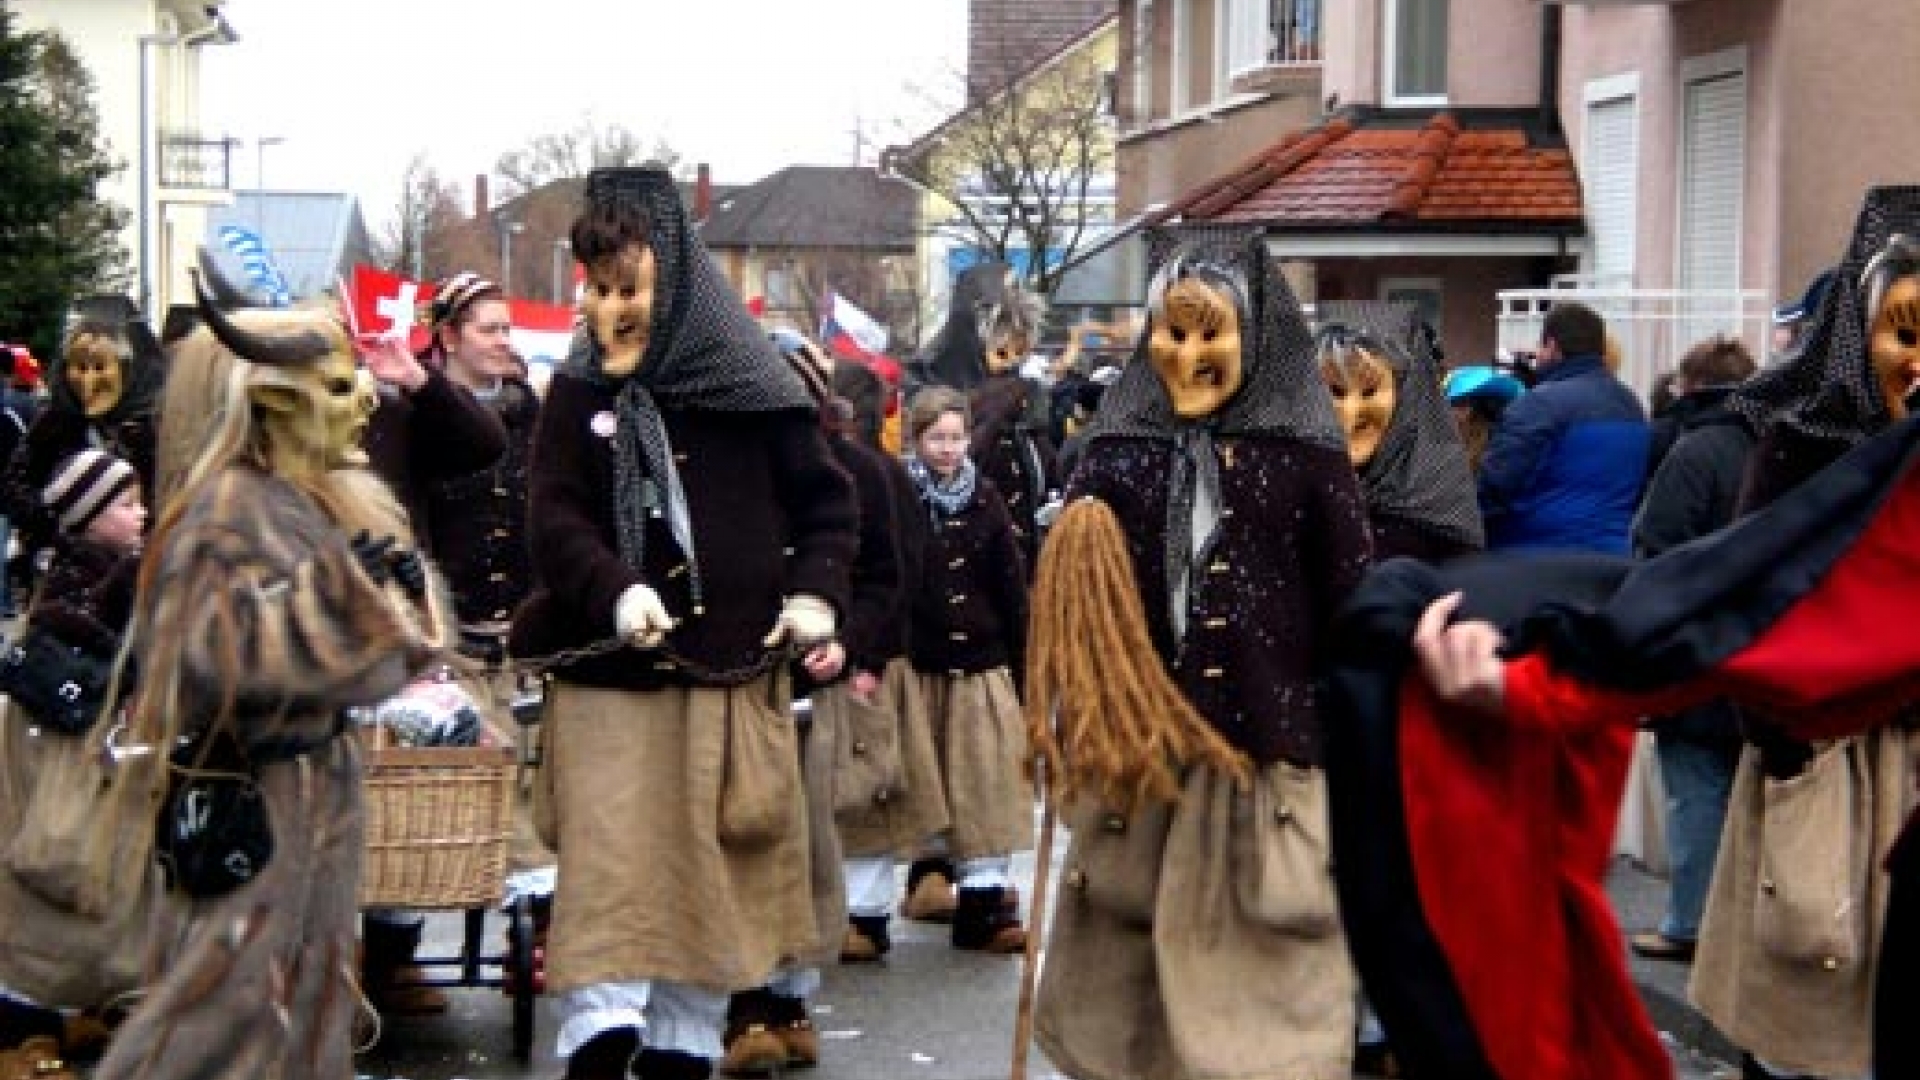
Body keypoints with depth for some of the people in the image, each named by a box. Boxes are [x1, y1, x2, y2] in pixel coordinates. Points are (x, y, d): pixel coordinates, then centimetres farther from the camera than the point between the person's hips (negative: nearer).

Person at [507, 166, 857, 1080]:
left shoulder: (754, 388, 0)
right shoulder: (578, 393, 2)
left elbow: (829, 503, 8)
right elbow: (555, 516, -7)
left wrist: (814, 594, -8)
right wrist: (616, 591, -26)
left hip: (732, 673, 1)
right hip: (609, 674, -1)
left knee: (712, 873, 7)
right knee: (608, 868, -7)